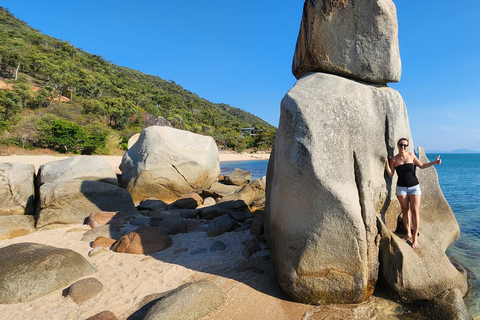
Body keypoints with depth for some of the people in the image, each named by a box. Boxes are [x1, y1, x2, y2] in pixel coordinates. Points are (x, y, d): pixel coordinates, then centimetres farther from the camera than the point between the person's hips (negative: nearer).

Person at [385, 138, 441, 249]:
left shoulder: (411, 155, 2)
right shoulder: (394, 159, 0)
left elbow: (421, 166, 14)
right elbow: (391, 174, -1)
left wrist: (434, 162, 2)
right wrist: (386, 165, -16)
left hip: (414, 186, 0)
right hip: (401, 187, 0)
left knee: (415, 211, -7)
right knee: (405, 211, 4)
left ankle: (415, 237, 1)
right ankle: (408, 234, 18)